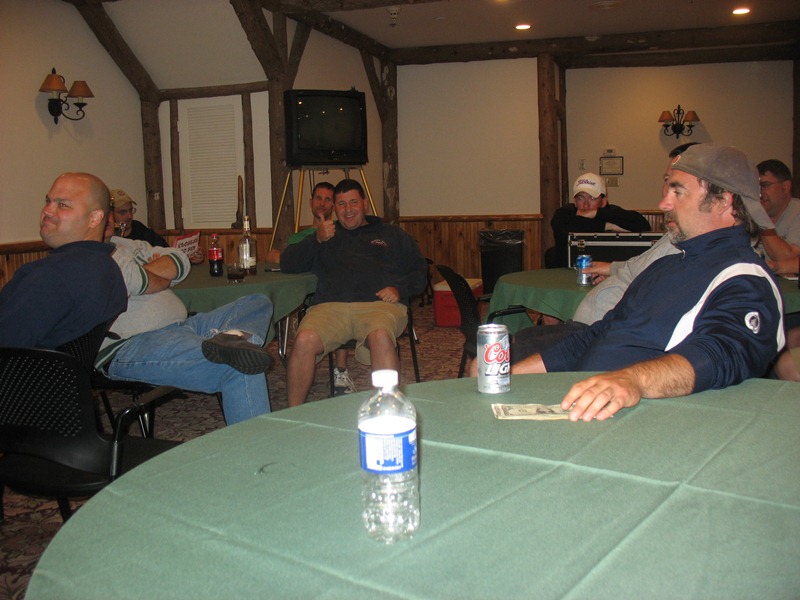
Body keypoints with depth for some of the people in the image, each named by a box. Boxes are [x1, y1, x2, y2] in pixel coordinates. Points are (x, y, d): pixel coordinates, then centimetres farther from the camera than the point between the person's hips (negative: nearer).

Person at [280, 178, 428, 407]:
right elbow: (287, 264, 21)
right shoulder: (326, 235, 32)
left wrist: (399, 289, 0)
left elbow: (419, 270, 21)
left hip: (379, 304, -1)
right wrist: (317, 240, 6)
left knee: (381, 337, -38)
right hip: (330, 306, 1)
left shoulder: (392, 234, 30)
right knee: (304, 339, -31)